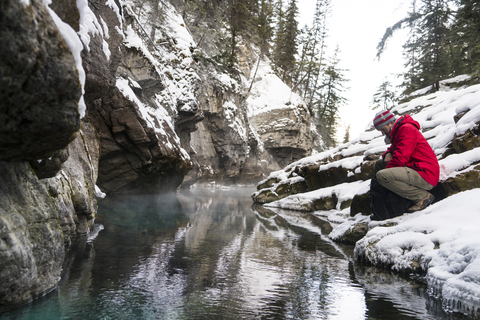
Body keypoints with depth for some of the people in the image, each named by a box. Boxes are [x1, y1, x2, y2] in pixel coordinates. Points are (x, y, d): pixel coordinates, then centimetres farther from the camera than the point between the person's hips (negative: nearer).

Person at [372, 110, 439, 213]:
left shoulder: (407, 129, -11)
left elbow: (401, 157, -20)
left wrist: (386, 170, -10)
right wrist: (388, 154, 2)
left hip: (425, 175, -11)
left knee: (381, 176, -27)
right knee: (379, 164, 15)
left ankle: (423, 196, -15)